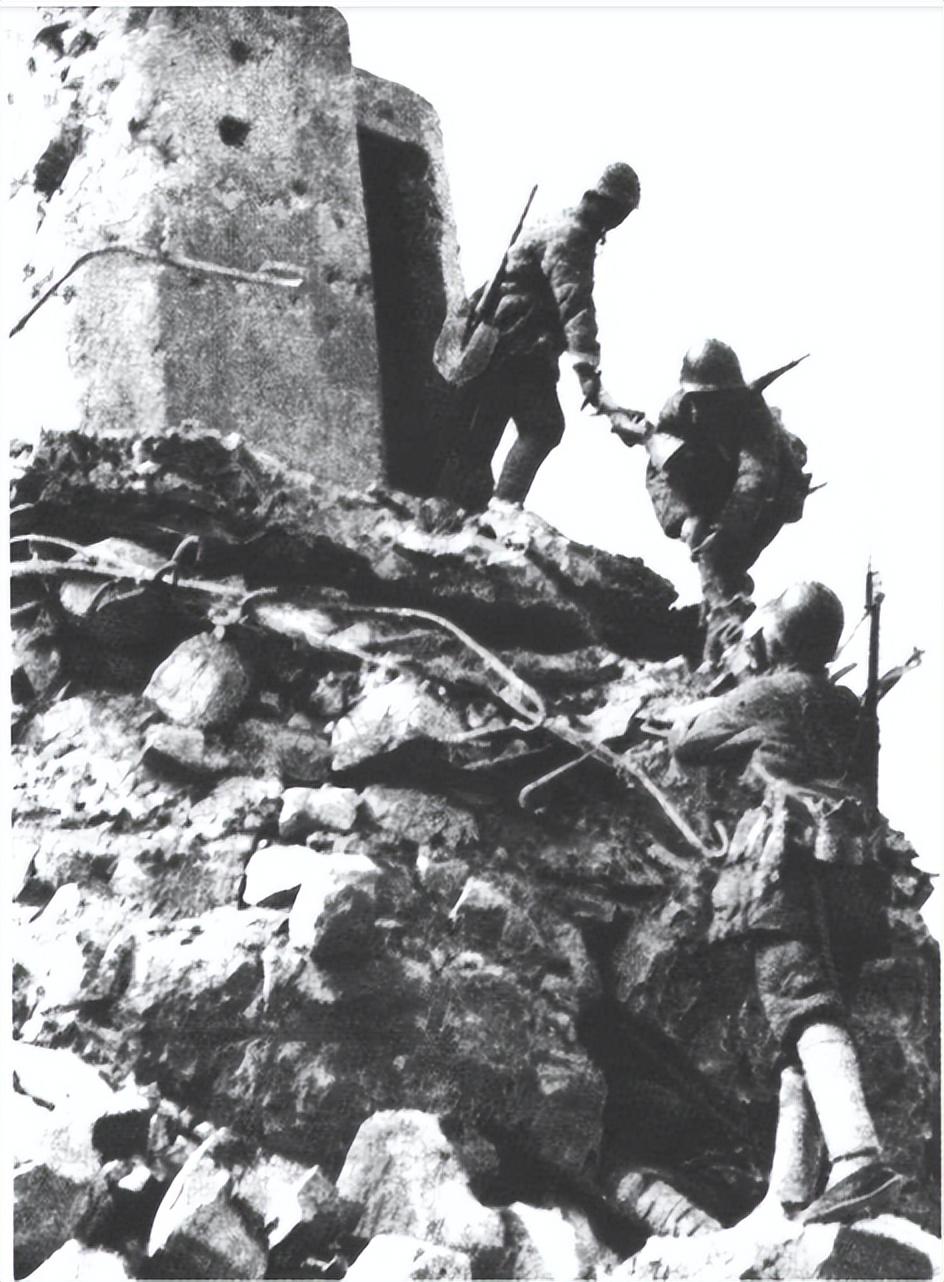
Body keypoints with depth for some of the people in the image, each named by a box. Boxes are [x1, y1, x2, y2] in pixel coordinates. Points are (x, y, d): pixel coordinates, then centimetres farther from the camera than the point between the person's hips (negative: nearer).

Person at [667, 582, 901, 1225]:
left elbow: (685, 739, 15)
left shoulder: (768, 694, 4)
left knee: (807, 1013, -21)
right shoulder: (846, 707, 22)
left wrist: (707, 704, 37)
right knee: (809, 1028, 10)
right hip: (854, 881, 7)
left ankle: (858, 1160, -41)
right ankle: (791, 1192, 6)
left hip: (790, 866, -7)